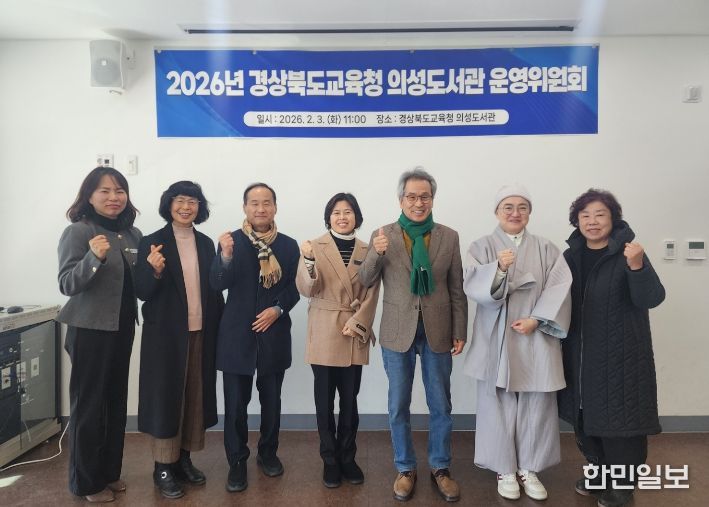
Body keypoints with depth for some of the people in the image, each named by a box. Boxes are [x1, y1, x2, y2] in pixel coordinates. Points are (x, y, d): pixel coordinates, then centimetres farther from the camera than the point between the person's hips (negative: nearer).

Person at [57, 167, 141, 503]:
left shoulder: (133, 234, 6)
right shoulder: (78, 231, -11)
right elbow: (67, 284, -18)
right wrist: (94, 257, -32)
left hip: (123, 328, 6)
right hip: (90, 330, -6)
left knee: (116, 401, 14)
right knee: (89, 403, 3)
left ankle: (110, 472, 30)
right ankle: (86, 482, 19)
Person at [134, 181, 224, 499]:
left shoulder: (206, 243, 7)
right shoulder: (151, 242, -5)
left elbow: (213, 289, 9)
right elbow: (142, 292, -8)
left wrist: (220, 327, 6)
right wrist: (155, 271, -28)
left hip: (201, 333, 4)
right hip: (166, 334, -4)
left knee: (195, 396, 12)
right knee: (166, 396, 4)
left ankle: (184, 459, 27)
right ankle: (163, 467, 18)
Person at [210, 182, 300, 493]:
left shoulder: (289, 245, 3)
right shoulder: (231, 241, -3)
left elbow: (294, 288, 4)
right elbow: (218, 284, -14)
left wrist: (278, 309, -13)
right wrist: (226, 256, -31)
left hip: (274, 334, 2)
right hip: (237, 334, -2)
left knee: (271, 400, 14)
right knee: (236, 403, 5)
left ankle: (268, 452, 34)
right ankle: (237, 462, 21)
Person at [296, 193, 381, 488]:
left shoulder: (368, 251, 5)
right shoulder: (315, 247, -3)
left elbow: (371, 295, 4)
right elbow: (306, 289, -12)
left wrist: (357, 324, -8)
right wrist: (308, 261, -29)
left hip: (355, 336, 2)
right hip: (324, 335, -2)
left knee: (350, 400, 11)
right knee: (325, 401, 7)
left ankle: (348, 458, 25)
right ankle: (330, 460, 21)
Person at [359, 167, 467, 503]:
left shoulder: (449, 237, 1)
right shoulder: (383, 235, -2)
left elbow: (457, 289, 4)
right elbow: (365, 282, -3)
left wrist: (459, 332, 1)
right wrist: (376, 253, -21)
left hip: (437, 332, 1)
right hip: (397, 333, -1)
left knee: (440, 405, 13)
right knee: (398, 406, 11)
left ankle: (440, 468, 32)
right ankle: (405, 469, 29)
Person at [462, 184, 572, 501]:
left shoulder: (546, 249, 8)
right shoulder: (482, 247, 2)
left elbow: (559, 289, -3)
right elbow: (473, 286, -13)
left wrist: (536, 319, -15)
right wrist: (498, 269, -30)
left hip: (536, 339, 2)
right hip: (497, 339, -2)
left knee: (536, 405, 7)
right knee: (499, 405, 4)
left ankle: (529, 468, 24)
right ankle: (504, 469, 20)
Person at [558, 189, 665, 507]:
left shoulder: (627, 253, -11)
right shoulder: (571, 256, 4)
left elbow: (652, 299, -19)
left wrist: (637, 267, -35)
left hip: (619, 355, -5)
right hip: (580, 355, 5)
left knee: (618, 418, 4)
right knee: (586, 418, 15)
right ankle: (599, 474, 35)